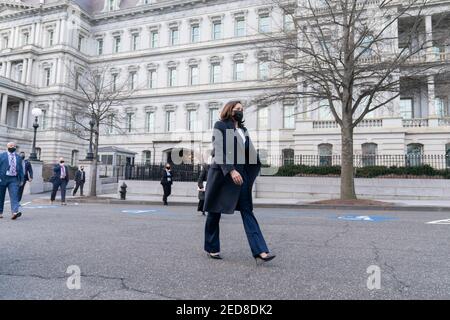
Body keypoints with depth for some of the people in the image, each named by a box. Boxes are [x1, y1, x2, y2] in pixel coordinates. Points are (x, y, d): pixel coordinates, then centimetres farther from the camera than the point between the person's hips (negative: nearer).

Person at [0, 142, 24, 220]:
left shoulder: (18, 157, 12)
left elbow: (21, 169, 14)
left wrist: (21, 180, 10)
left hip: (14, 179, 1)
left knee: (14, 195, -12)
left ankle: (15, 211, -23)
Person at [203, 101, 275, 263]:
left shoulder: (244, 130, 15)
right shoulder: (220, 125, -4)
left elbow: (249, 153, 15)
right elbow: (219, 151, -15)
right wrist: (231, 170, -26)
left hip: (240, 174, 5)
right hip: (221, 173, -5)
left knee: (247, 211, -3)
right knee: (215, 212, 7)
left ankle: (259, 251, -6)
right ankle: (211, 248, 24)